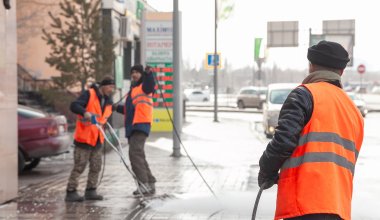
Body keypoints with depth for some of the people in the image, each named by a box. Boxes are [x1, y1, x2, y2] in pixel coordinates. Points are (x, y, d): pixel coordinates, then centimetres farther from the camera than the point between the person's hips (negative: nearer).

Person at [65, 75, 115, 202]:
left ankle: (91, 191, 18)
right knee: (79, 167, -5)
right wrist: (85, 112, -38)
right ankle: (71, 192, 1)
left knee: (96, 167, 9)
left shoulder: (108, 100, 11)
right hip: (84, 138, -7)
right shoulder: (89, 94, -11)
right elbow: (74, 106, -23)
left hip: (98, 139, 8)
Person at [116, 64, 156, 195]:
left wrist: (149, 73, -41)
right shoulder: (132, 90, 25)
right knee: (138, 156, 9)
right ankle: (150, 184, 14)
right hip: (132, 127, 9)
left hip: (141, 125, -9)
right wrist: (117, 108, 26)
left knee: (135, 153, -20)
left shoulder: (144, 87, 0)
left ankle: (144, 184, -22)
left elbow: (150, 85, -26)